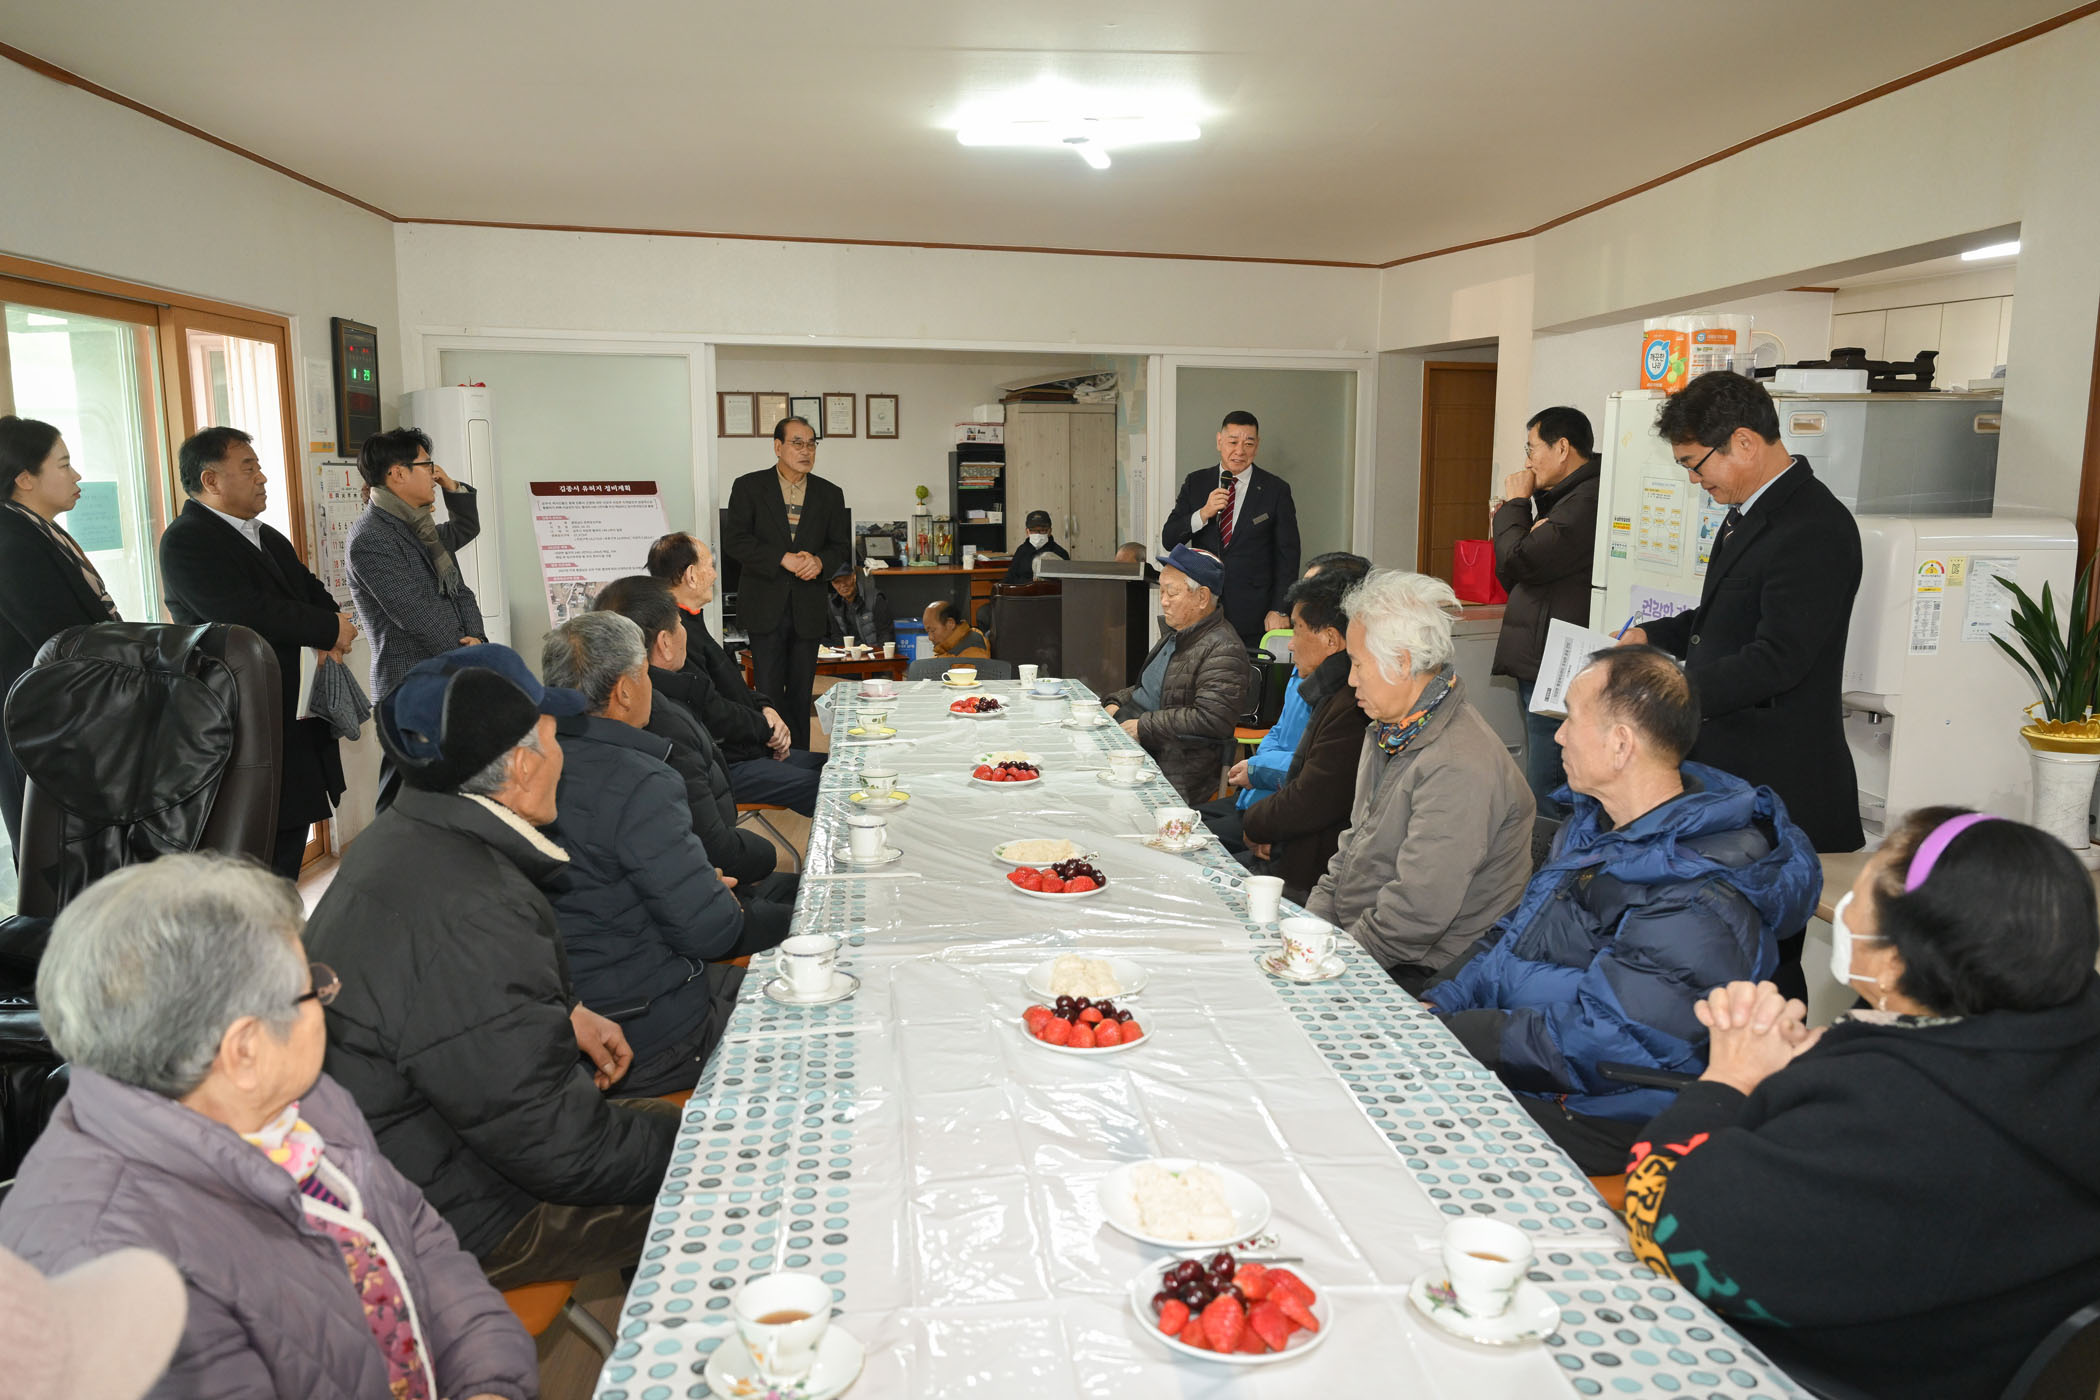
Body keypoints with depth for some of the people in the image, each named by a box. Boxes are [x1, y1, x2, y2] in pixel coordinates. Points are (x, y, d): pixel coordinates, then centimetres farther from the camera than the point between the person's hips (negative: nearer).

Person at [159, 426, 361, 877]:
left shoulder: (270, 539, 20)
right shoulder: (187, 541, -10)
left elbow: (314, 592, 16)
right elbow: (246, 614, -23)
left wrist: (331, 631, -8)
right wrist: (330, 630, -13)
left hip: (296, 718, 9)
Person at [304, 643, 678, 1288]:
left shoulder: (405, 836, 0)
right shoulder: (468, 917, -34)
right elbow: (555, 1149, -28)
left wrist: (565, 1014, 9)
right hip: (466, 1220, -10)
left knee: (659, 1119, 16)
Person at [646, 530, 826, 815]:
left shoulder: (690, 623, 14)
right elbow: (711, 713, -24)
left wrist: (766, 708, 3)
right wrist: (768, 727, -9)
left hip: (750, 749, 11)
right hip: (724, 767, -11)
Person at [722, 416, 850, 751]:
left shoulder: (830, 494, 10)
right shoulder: (748, 487, 1)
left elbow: (841, 546, 11)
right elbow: (734, 540, -7)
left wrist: (820, 562, -11)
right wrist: (783, 559, -17)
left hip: (808, 607, 3)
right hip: (765, 606, -3)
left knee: (801, 694, 8)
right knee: (769, 693, -3)